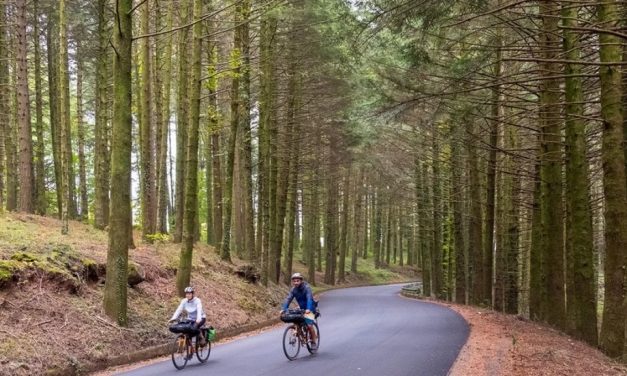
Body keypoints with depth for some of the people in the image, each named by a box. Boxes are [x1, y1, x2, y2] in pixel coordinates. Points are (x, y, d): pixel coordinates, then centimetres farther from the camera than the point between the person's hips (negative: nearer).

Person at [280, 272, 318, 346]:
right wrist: (284, 309, -28)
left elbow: (309, 298, -32)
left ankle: (314, 341, 1)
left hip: (309, 309, -5)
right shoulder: (293, 289, -5)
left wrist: (308, 309, -48)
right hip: (301, 308, 5)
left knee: (309, 325, -17)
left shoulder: (306, 287, -20)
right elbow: (288, 299, -13)